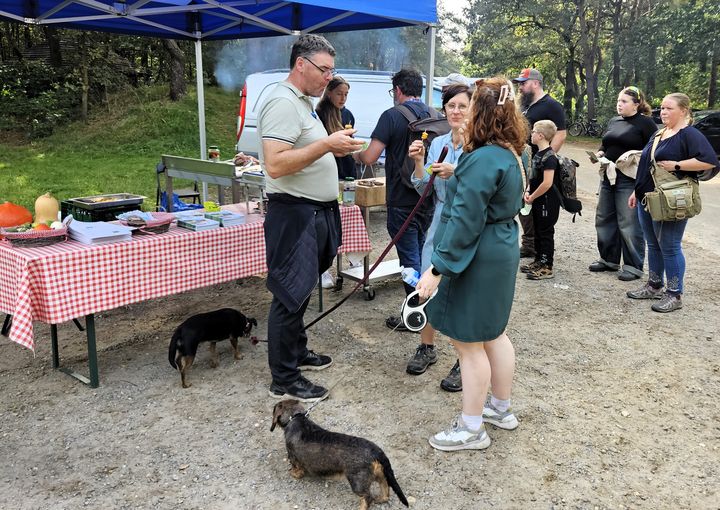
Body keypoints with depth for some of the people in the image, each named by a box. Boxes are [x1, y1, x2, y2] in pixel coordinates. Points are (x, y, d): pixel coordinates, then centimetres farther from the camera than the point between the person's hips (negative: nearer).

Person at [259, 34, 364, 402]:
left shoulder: (303, 102, 17)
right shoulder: (283, 103, -16)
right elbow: (275, 165, -26)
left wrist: (335, 149, 10)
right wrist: (326, 144, -24)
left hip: (314, 213, 10)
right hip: (294, 213, -10)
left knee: (300, 290, 20)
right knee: (291, 294, -3)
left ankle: (297, 352, 35)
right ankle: (284, 380, 8)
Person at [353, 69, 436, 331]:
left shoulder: (392, 116, -12)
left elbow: (370, 157, -18)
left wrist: (356, 154, 3)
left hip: (402, 200, -6)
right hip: (428, 198, 7)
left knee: (409, 257, 0)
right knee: (420, 253, 19)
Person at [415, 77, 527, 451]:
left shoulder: (483, 160, -23)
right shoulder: (511, 155, 7)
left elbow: (464, 222, -25)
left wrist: (438, 269, -21)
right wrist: (456, 175, 21)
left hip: (477, 262, -10)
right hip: (501, 253, 10)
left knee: (468, 342, 2)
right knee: (493, 333, 21)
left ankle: (471, 429, 15)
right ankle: (502, 408, 37)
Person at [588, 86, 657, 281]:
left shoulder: (645, 122, -4)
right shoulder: (613, 122, 16)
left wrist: (634, 155, -20)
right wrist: (598, 154, 2)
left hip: (630, 179, -8)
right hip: (609, 176, 8)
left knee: (629, 223, -5)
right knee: (604, 219, 13)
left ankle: (633, 266, 5)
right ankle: (608, 259, 26)